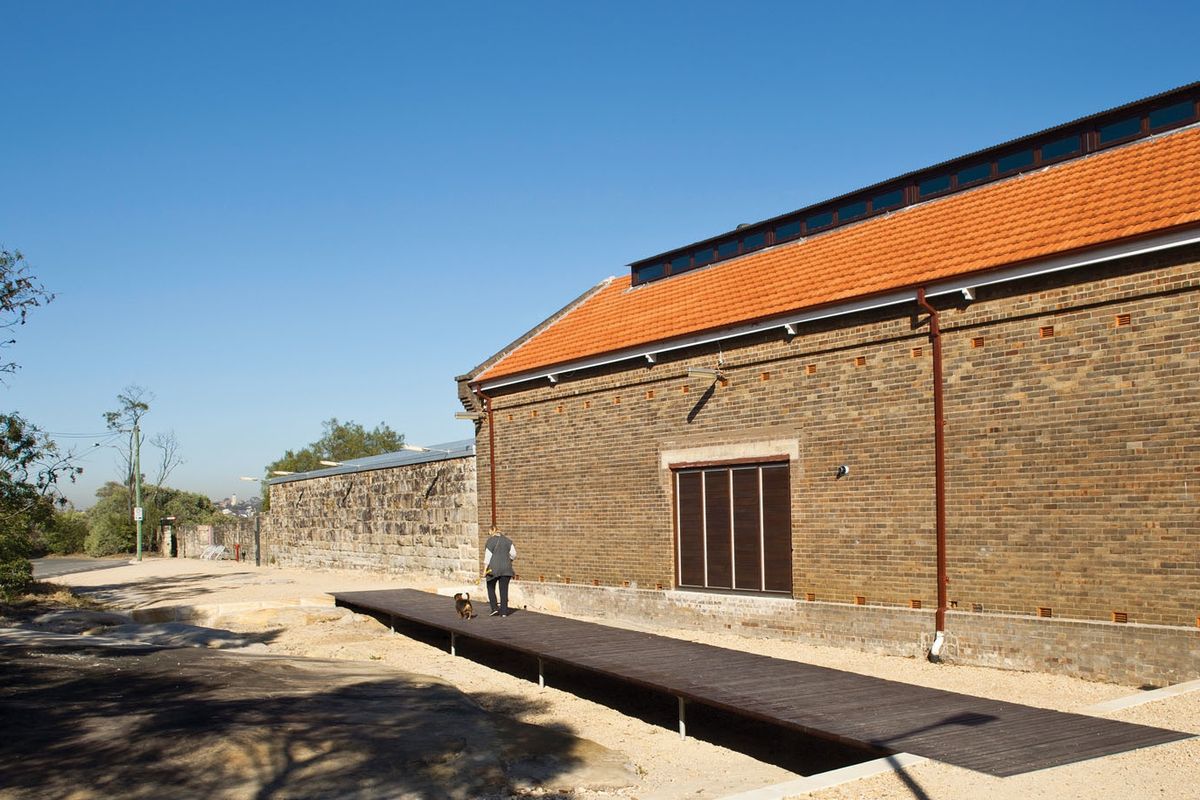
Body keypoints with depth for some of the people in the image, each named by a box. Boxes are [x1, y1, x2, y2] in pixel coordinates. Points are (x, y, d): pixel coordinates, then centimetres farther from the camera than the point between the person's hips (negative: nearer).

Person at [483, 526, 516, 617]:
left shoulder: (490, 541, -8)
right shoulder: (507, 540, 4)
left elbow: (487, 556, -12)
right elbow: (513, 554, 3)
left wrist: (485, 570, -11)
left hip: (493, 568, -3)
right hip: (506, 569, 3)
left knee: (491, 588, 15)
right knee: (504, 590, 6)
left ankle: (495, 608, 5)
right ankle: (504, 612, 2)